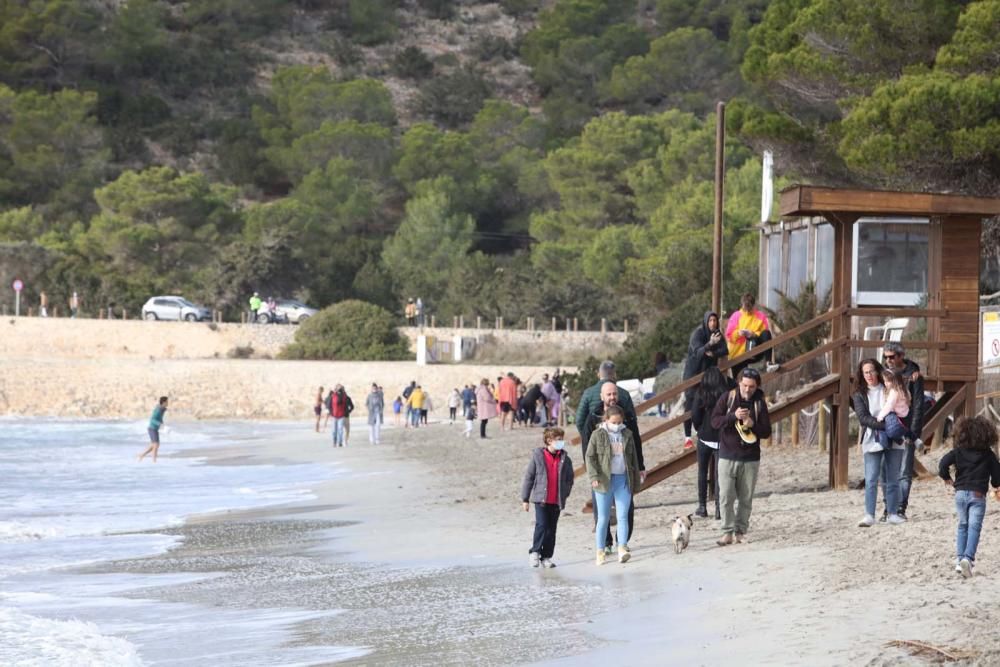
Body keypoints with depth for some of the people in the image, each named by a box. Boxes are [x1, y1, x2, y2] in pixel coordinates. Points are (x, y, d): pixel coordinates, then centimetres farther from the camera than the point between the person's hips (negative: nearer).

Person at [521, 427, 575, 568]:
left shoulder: (565, 459, 6)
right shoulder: (538, 456, -2)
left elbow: (569, 479, 14)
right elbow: (528, 477, 2)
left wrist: (564, 494, 2)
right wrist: (525, 498, 1)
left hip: (557, 501, 3)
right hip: (541, 498, -3)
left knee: (551, 529, 6)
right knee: (541, 525, -14)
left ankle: (546, 557, 14)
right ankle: (535, 552, 0)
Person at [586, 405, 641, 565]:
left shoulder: (627, 435, 10)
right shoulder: (598, 435, 0)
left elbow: (634, 459, 15)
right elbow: (590, 457, -2)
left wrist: (636, 482, 14)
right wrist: (594, 477, -14)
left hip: (623, 480, 2)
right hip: (604, 480, -2)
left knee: (623, 516, -6)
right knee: (603, 518, 3)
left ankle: (622, 548, -11)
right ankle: (600, 552, 9)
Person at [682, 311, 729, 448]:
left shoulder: (717, 334, 2)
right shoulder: (697, 333, -16)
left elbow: (725, 350, -4)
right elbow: (698, 351, -29)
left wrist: (713, 353, -22)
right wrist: (710, 344, -47)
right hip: (693, 372, -5)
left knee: (711, 403, 1)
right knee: (691, 404, -8)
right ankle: (687, 437, -8)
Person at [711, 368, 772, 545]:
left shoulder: (759, 403, 3)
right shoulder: (727, 398, 0)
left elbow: (766, 431, 1)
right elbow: (715, 421, -7)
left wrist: (753, 425, -18)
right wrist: (734, 416, -21)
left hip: (750, 459, 1)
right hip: (727, 456, -1)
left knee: (746, 499, 5)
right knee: (726, 497, -7)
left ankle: (740, 531, 13)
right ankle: (727, 532, -3)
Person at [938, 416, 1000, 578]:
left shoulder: (958, 452, 1)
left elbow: (943, 463, -9)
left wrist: (947, 478, 10)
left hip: (961, 492, 2)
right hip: (978, 494, -2)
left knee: (963, 525, 17)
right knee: (974, 527, -6)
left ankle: (959, 559, 10)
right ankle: (968, 557, -26)